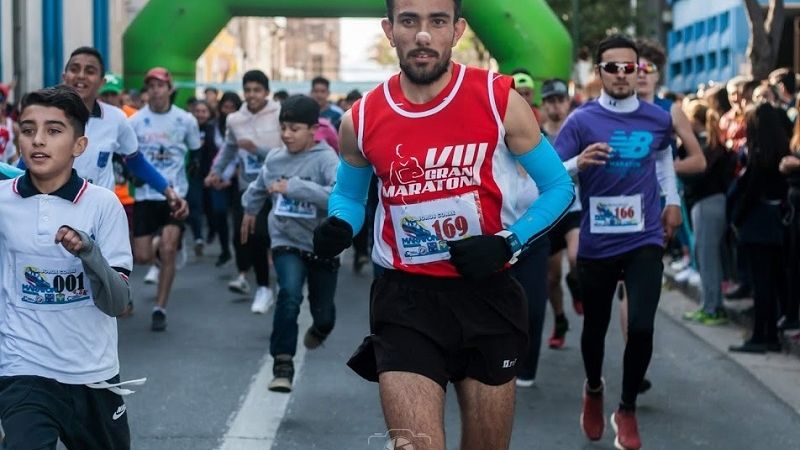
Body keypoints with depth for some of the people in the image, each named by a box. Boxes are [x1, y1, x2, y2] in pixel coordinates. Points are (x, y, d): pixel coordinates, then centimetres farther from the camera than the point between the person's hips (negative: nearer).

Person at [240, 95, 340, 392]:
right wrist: (250, 209, 38)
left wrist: (294, 187, -36)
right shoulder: (274, 158, -1)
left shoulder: (326, 159, -19)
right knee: (290, 294, -26)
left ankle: (320, 328, 54)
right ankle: (283, 363, -15)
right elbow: (259, 186, 22)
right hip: (287, 241, 2)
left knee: (323, 311, 14)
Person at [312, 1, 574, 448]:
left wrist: (507, 244, -14)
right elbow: (348, 195, 16)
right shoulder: (361, 119, -3)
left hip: (486, 294, 0)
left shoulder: (500, 100, -8)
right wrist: (339, 228, -7)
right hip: (405, 299, 0)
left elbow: (559, 187, 1)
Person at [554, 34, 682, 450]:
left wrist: (673, 200, 22)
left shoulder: (659, 120, 1)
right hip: (596, 243, -1)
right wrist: (578, 163, -33)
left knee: (641, 327, -13)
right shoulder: (581, 121, -9)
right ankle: (593, 389, 45)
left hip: (644, 241, 1)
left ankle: (627, 410, 9)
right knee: (595, 326, 15)